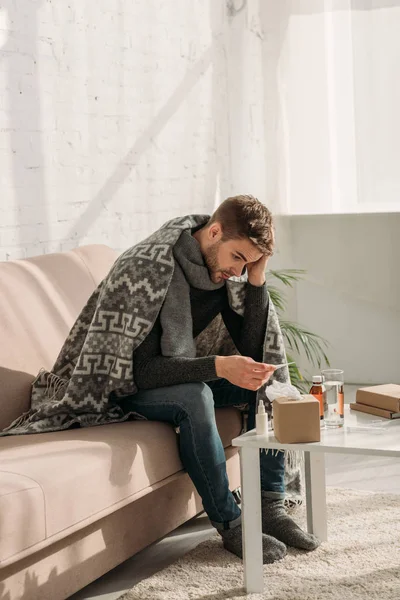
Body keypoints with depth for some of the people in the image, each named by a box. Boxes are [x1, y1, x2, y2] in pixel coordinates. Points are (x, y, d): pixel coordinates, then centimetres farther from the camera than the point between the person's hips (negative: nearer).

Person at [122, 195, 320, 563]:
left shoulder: (223, 271, -4)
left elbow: (252, 350, -6)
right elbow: (142, 369, -33)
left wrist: (257, 280, -17)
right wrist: (219, 367, -42)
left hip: (185, 378, 8)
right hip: (127, 387, -8)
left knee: (267, 379, -8)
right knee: (194, 397, -36)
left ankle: (270, 506, -8)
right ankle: (230, 524, -24)